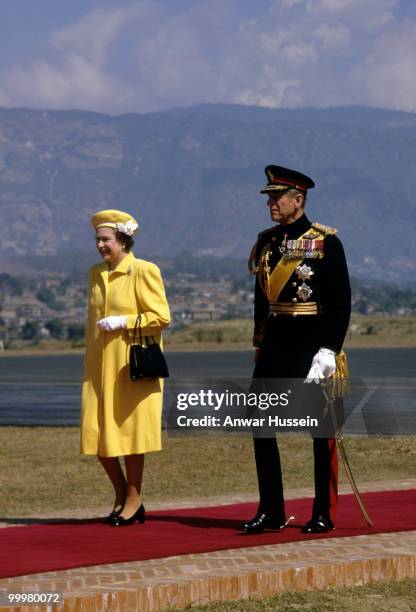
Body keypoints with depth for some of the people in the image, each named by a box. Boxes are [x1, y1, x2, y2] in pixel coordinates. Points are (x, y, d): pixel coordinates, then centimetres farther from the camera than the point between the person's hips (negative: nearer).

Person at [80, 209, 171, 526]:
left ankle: (133, 498, 11)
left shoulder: (144, 271, -7)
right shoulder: (96, 273, 13)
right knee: (98, 434, 3)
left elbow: (162, 316, -10)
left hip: (132, 366, -6)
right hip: (100, 367, 6)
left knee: (129, 430, -1)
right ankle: (121, 494, 18)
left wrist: (124, 322, -18)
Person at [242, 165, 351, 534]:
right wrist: (259, 344, 16)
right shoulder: (266, 242, 10)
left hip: (312, 347, -6)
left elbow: (341, 302, -10)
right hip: (274, 347, 6)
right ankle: (271, 512, 9)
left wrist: (329, 350, -16)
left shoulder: (325, 242, -7)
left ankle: (324, 514, 10)